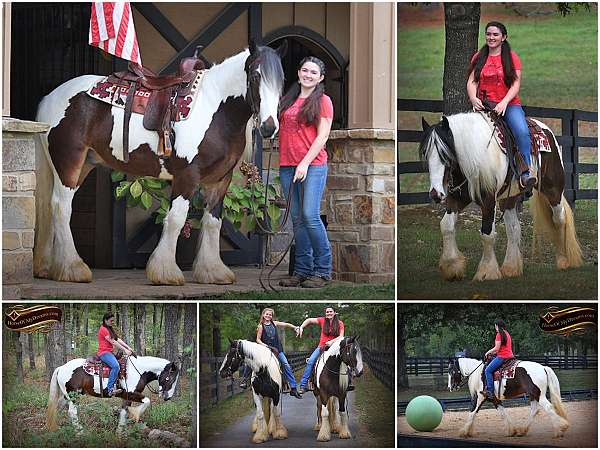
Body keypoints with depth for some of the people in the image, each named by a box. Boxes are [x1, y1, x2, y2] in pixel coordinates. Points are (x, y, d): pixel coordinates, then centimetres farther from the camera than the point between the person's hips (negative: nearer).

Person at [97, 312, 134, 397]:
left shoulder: (109, 329, 21)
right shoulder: (103, 329, -10)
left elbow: (118, 340, 14)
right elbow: (113, 342, -15)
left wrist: (128, 348, 3)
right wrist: (125, 350, -15)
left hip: (109, 352, 11)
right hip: (104, 352, -11)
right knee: (116, 366, -31)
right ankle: (110, 389, -34)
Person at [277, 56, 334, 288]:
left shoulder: (322, 101, 1)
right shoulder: (287, 100, 17)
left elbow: (322, 136, -5)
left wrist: (305, 163, -12)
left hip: (313, 165, -5)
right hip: (287, 166, 5)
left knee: (310, 215, -13)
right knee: (297, 219, 4)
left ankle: (322, 270, -6)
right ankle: (302, 270, 8)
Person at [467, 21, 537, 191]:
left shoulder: (512, 58, 8)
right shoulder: (478, 58, 15)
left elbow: (516, 84, -1)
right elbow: (471, 82, 8)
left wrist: (504, 103, -17)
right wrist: (474, 98, -14)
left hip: (510, 104, -2)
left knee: (522, 132, -29)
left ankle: (526, 173, -27)